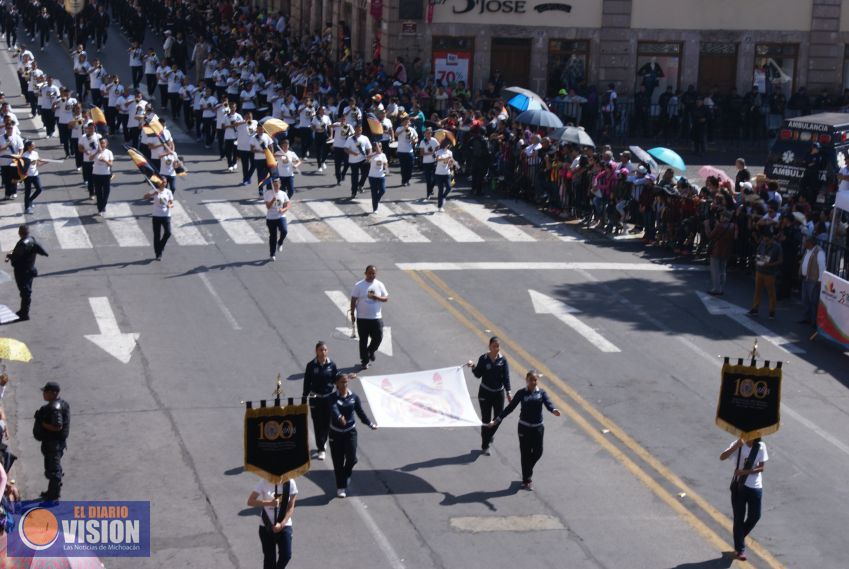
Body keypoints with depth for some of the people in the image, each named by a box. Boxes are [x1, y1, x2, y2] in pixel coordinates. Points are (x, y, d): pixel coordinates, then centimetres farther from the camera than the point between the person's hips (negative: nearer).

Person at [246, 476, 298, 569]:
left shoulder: (290, 483, -9)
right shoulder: (264, 482, -10)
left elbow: (291, 507, -7)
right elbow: (250, 501, -12)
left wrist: (281, 524, -17)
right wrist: (269, 503, -25)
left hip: (284, 525, 0)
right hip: (267, 526, 0)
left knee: (286, 555, -8)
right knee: (269, 558, 4)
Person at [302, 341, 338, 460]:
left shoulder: (331, 365, -3)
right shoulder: (311, 365, -7)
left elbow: (336, 379, 3)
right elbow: (307, 383, -2)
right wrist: (304, 397, -1)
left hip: (328, 398, 2)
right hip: (315, 398, -1)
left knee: (327, 423, 9)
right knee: (318, 424, -1)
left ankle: (322, 442, 35)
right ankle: (321, 449, 6)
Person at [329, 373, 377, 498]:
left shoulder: (353, 397, 0)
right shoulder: (333, 397, -10)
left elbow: (360, 412, 4)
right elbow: (333, 409, -29)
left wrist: (370, 424, -5)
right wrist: (339, 417, -50)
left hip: (350, 432, 2)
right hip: (336, 433, -2)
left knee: (352, 458, -9)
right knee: (338, 462, 1)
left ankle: (345, 476, 23)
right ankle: (340, 488, 14)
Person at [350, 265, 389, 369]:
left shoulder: (379, 285, 3)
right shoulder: (359, 286, -4)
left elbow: (386, 298, 4)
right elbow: (353, 300, -1)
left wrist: (376, 297, -15)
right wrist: (352, 314, -4)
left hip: (376, 318, 2)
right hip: (362, 318, -2)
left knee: (378, 338, 2)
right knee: (363, 340, 4)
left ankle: (370, 351, 32)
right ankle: (364, 361, 15)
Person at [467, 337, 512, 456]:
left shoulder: (503, 360, -5)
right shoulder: (483, 359, -8)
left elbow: (506, 377, -6)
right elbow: (478, 375, -4)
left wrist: (508, 392, -15)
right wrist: (473, 367, -23)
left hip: (499, 393, 2)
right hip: (485, 393, -2)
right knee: (486, 419, 0)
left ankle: (491, 432, 43)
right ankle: (485, 446, 8)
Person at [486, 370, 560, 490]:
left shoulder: (541, 393, -2)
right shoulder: (522, 393, -4)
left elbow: (548, 403, -19)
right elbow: (510, 408, -2)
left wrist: (554, 410, -43)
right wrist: (497, 420, -6)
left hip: (538, 427, 2)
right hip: (524, 427, -2)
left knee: (537, 452, 6)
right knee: (525, 453, 2)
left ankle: (528, 472, 35)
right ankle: (526, 480, 13)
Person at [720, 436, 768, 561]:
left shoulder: (761, 447, -5)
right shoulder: (739, 445, -10)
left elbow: (761, 467, -6)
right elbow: (722, 457, -22)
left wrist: (746, 471, -21)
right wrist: (737, 445, -32)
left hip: (755, 487, 2)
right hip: (739, 486, -2)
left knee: (755, 516, 6)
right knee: (739, 518, 3)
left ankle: (740, 537, 34)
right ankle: (740, 549, 14)